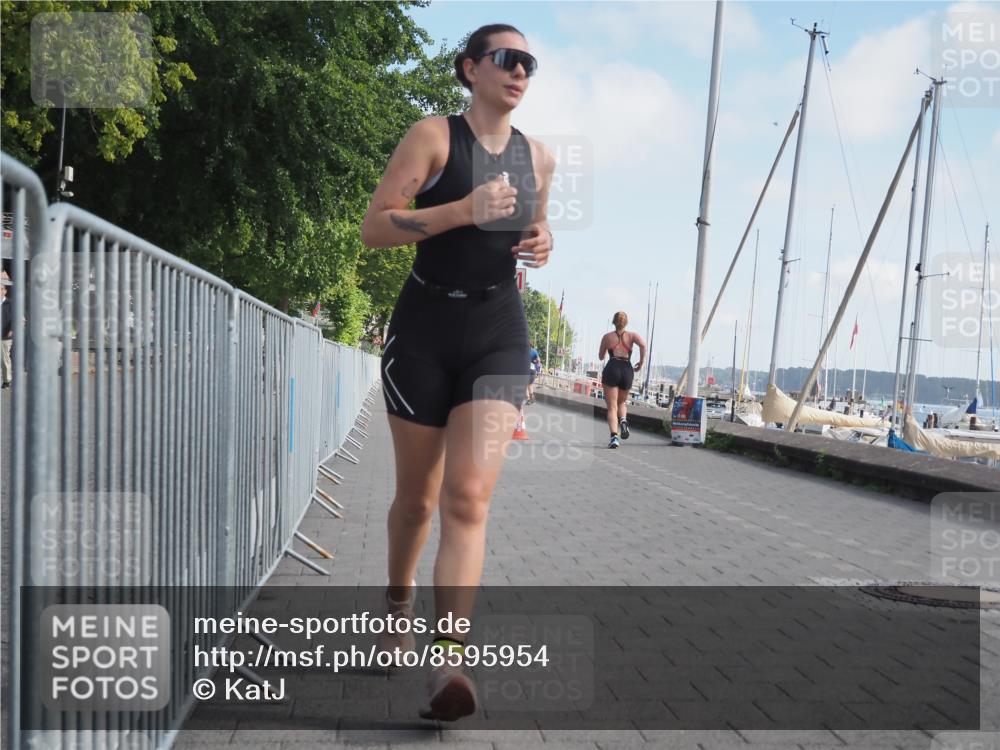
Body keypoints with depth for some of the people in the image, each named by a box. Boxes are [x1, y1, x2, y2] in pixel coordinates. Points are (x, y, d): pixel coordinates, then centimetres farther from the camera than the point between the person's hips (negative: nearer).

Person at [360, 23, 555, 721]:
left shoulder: (540, 157, 12)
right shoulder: (434, 135, -1)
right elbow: (375, 226, -9)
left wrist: (543, 244, 3)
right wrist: (465, 209, -20)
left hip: (499, 331, 2)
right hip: (426, 325, -2)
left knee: (469, 498, -13)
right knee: (417, 496, 11)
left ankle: (449, 660, -14)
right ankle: (400, 597, 39)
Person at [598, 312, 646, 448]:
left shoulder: (607, 336, 12)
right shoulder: (631, 335, 12)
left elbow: (600, 357, 20)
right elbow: (643, 345, -9)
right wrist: (641, 363, 1)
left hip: (612, 369, -2)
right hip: (628, 370, 2)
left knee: (612, 407, -1)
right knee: (621, 403, 23)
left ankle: (614, 436, -19)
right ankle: (623, 420, -8)